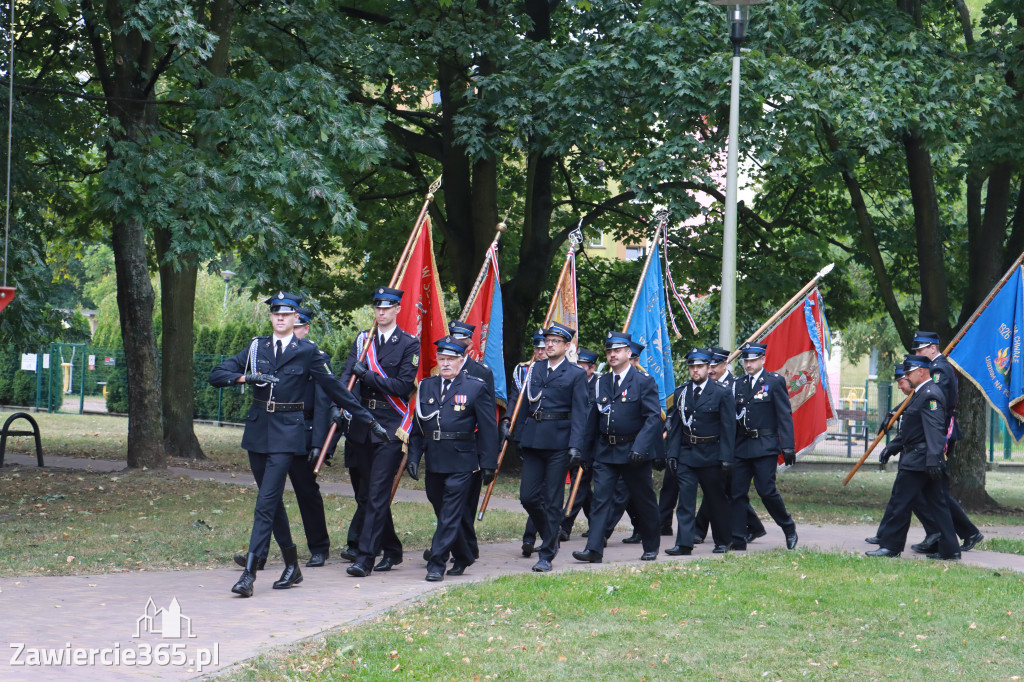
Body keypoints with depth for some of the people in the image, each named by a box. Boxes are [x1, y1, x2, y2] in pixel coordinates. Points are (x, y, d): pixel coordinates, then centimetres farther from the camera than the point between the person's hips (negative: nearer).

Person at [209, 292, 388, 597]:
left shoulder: (307, 351, 0)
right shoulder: (256, 347, 9)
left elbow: (335, 387, 6)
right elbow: (217, 374, 5)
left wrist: (368, 421, 8)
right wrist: (246, 377, -14)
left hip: (288, 432, -5)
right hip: (258, 429, 5)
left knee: (266, 502, -12)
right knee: (272, 500, 11)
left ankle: (250, 572, -15)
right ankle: (291, 565, 24)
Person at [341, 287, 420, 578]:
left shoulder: (409, 344, -1)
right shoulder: (363, 340, 12)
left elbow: (404, 386, -9)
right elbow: (347, 374, 0)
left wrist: (368, 375, -14)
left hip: (390, 427, -5)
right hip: (362, 423, 5)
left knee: (377, 493, -11)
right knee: (365, 494, 11)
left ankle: (365, 557, -12)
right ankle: (392, 551, 25)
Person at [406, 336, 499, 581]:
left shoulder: (477, 388, -2)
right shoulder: (426, 386, 11)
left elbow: (488, 429, -3)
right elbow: (418, 425, 13)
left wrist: (488, 464, -6)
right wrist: (413, 457, 4)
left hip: (461, 462, -5)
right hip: (434, 462, 5)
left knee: (450, 514, -7)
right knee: (443, 513, 13)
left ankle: (437, 564, -4)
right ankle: (463, 558, 29)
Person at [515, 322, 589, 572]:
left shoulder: (576, 374, -1)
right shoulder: (535, 370, 13)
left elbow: (579, 413, -6)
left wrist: (575, 446, -14)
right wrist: (520, 435, 11)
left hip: (558, 441, -5)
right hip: (533, 439, 5)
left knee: (552, 500, -2)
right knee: (528, 496, 2)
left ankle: (546, 555, 3)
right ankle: (550, 537, 26)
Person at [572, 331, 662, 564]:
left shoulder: (644, 382, -5)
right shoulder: (601, 383, 10)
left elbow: (653, 417, -12)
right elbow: (593, 420, 14)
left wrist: (640, 446, -24)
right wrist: (588, 453, 11)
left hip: (633, 452, -4)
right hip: (605, 452, 4)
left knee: (644, 501, 9)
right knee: (601, 498, -7)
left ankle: (651, 547, 26)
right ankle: (594, 549, -13)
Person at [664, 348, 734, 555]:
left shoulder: (722, 393, -3)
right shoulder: (681, 393, 8)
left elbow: (728, 428, -6)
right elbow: (675, 425, 10)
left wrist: (726, 458, -12)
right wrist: (672, 454, 2)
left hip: (711, 454, -3)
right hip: (686, 454, 3)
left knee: (716, 499, 7)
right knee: (685, 498, -6)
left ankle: (722, 542, 21)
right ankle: (684, 543, -9)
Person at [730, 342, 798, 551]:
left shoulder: (775, 381, -2)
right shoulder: (739, 384, 13)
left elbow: (785, 416, -6)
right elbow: (733, 417, 15)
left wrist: (787, 446, -13)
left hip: (765, 446, -5)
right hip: (742, 447, 5)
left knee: (766, 490, -8)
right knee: (737, 493, 1)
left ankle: (789, 528, 14)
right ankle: (737, 540, 6)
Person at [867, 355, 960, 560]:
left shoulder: (930, 395, -16)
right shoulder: (921, 393, 17)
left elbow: (934, 430, -26)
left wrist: (933, 460, -32)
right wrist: (894, 446, 29)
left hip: (918, 461, -11)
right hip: (924, 462, 11)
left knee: (899, 503, -4)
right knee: (938, 504, 9)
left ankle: (889, 546, 2)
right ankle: (949, 549, 11)